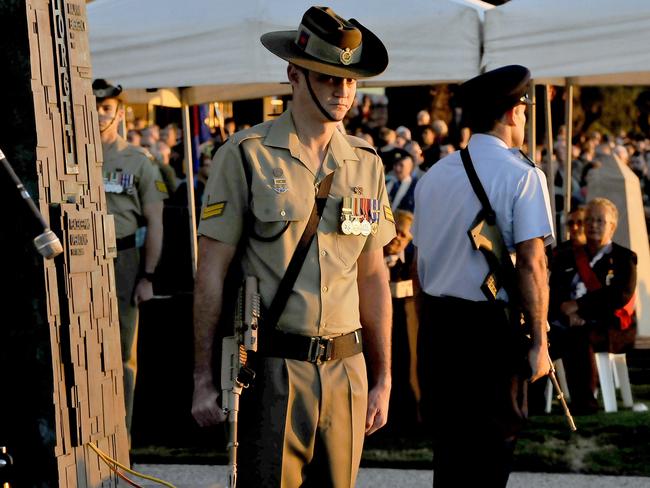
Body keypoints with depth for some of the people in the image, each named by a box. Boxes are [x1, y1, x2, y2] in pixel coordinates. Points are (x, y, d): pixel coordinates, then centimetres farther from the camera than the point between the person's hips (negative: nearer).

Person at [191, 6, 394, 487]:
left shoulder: (366, 164, 10)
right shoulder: (246, 155, -4)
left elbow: (374, 277, 14)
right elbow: (211, 273, -4)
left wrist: (382, 378, 12)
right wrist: (204, 379, -6)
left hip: (345, 369, 4)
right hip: (271, 367, -4)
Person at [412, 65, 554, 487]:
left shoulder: (435, 175, 9)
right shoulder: (523, 175, -10)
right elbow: (531, 263, -16)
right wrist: (539, 341, -11)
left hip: (435, 321, 6)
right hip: (492, 325, -6)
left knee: (449, 440, 16)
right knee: (492, 444, 3)